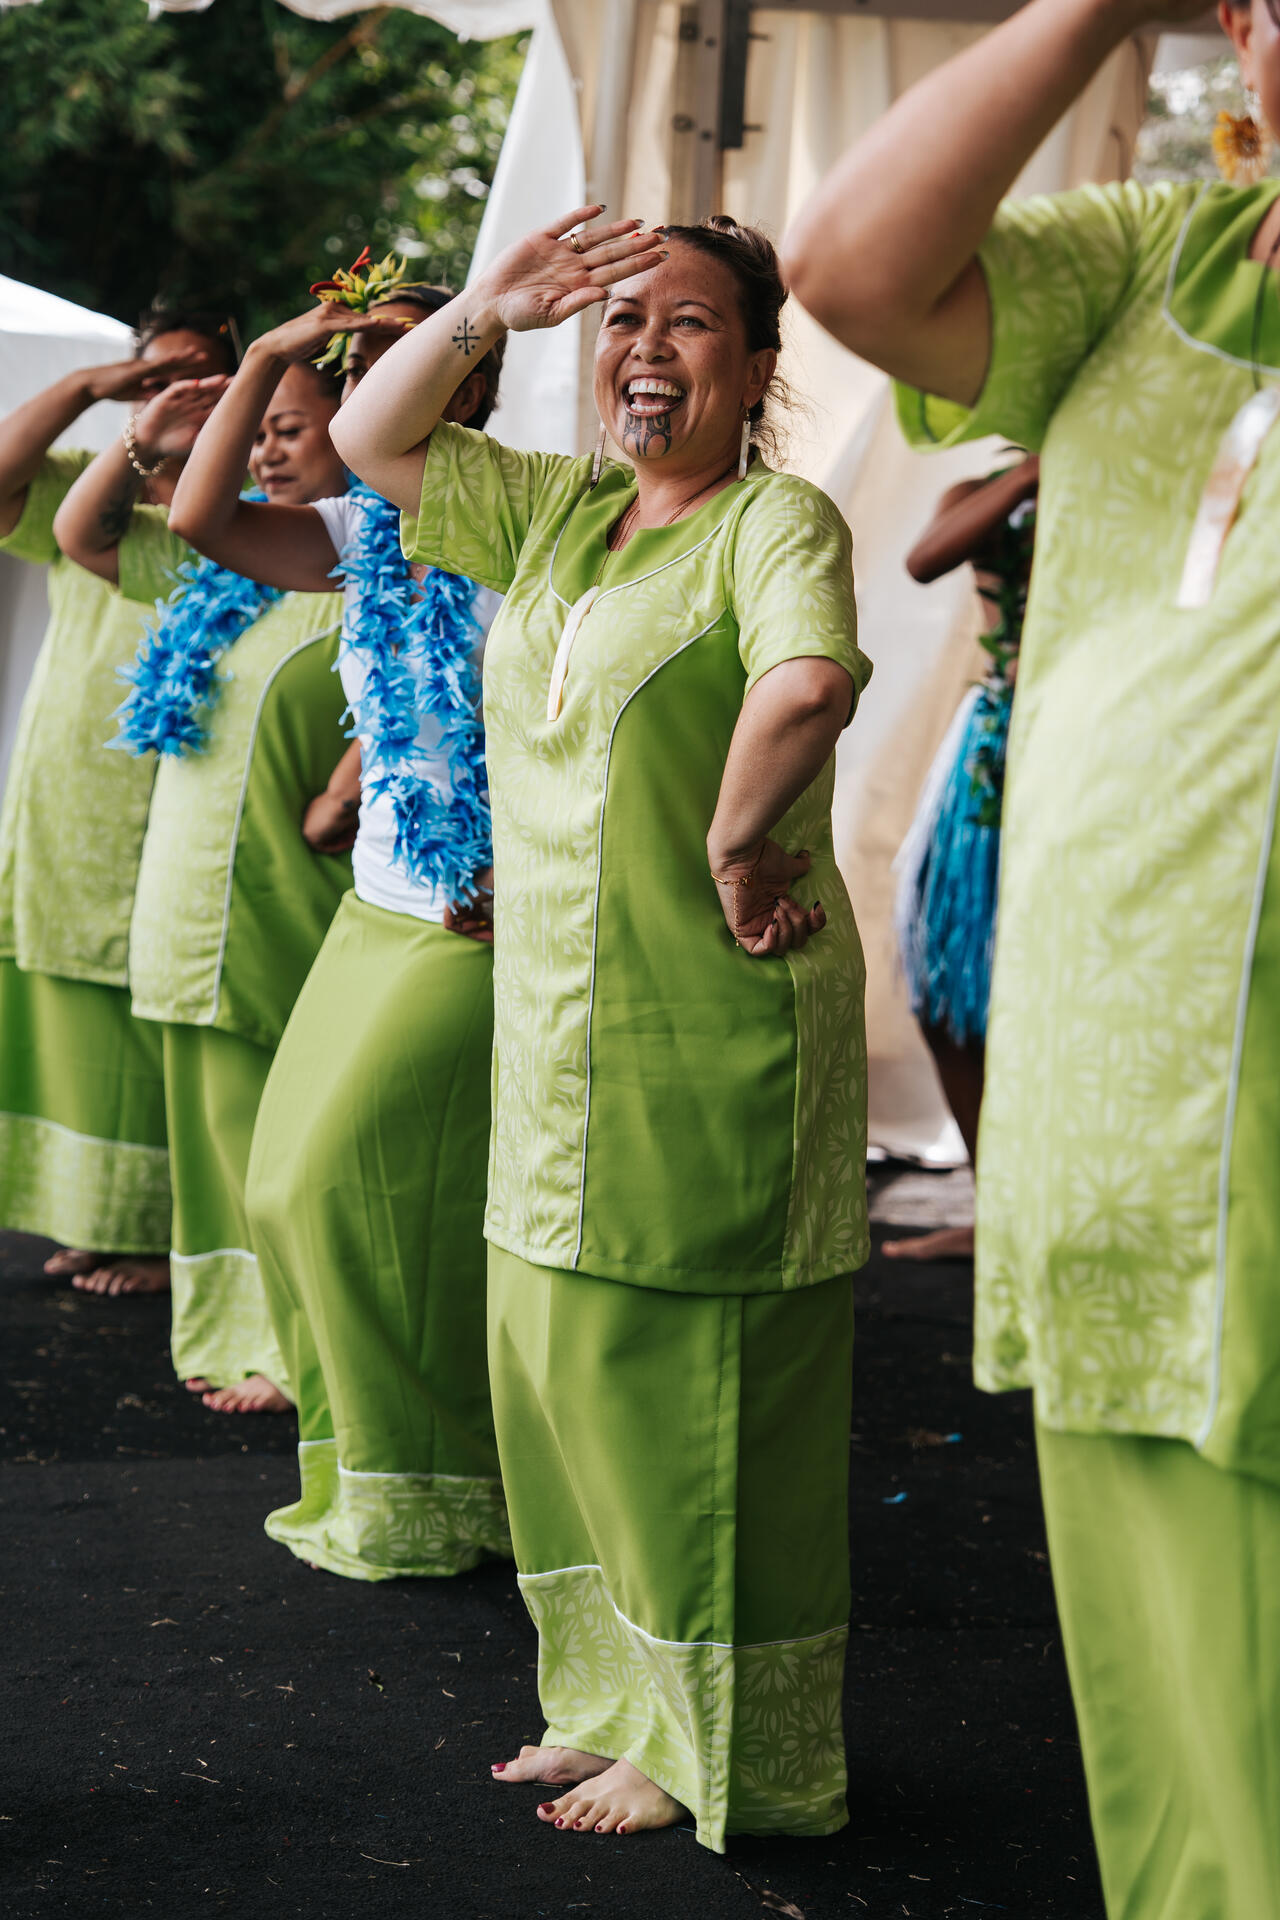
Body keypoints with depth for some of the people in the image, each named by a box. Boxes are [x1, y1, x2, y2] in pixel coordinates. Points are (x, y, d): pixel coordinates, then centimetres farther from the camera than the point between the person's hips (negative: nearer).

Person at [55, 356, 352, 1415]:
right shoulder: (230, 563, 17)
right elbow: (82, 531, 23)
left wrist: (328, 812, -20)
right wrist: (148, 435, 12)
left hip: (290, 900, -7)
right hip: (197, 898, 8)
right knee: (226, 1119, 11)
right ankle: (242, 1334, 20)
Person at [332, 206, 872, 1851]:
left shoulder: (778, 521, -10)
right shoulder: (552, 512, 15)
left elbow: (806, 680, -31)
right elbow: (370, 441, 22)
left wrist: (737, 849, -22)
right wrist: (482, 312, 11)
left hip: (709, 1034, -8)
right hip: (556, 1033, 8)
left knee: (691, 1379, -1)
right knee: (568, 1371, 15)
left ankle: (722, 1756, 12)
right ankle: (620, 1704, 29)